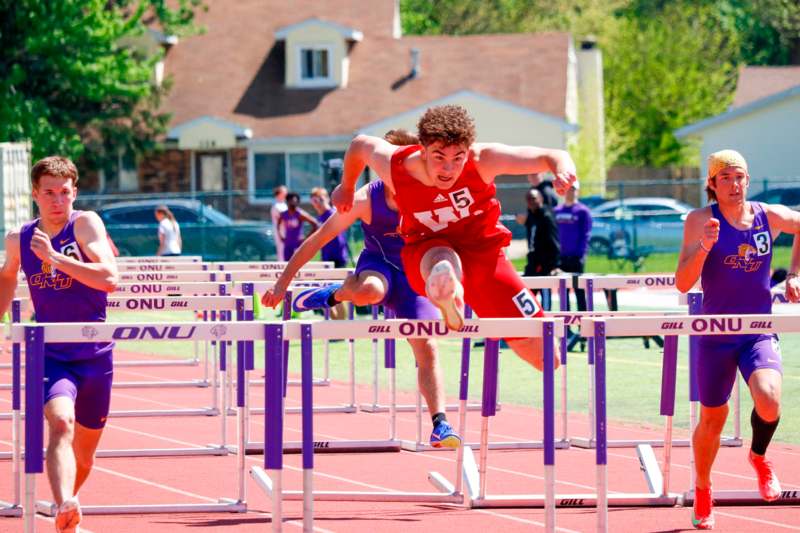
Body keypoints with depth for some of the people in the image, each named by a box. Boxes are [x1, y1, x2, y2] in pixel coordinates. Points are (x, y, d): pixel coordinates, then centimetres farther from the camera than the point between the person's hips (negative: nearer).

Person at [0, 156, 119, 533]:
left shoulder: (85, 223, -9)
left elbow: (109, 279, -22)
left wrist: (55, 257, -25)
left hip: (94, 356, 0)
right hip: (50, 355, 0)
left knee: (84, 456, 12)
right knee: (61, 421, -30)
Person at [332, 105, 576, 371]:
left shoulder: (482, 160, -24)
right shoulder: (394, 166, -21)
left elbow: (551, 157, -23)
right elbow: (361, 144, 1)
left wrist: (564, 171, -47)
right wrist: (346, 187, 20)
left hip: (483, 252, 1)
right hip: (426, 256, -1)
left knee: (544, 356, -1)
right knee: (442, 260, -44)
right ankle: (449, 300, -80)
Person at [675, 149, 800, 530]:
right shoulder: (701, 221, -11)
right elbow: (683, 284, -17)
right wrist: (704, 246, -32)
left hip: (759, 331, 1)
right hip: (716, 336, -1)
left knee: (768, 401, -24)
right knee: (712, 419, 11)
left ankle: (759, 456, 9)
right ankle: (703, 492, 37)